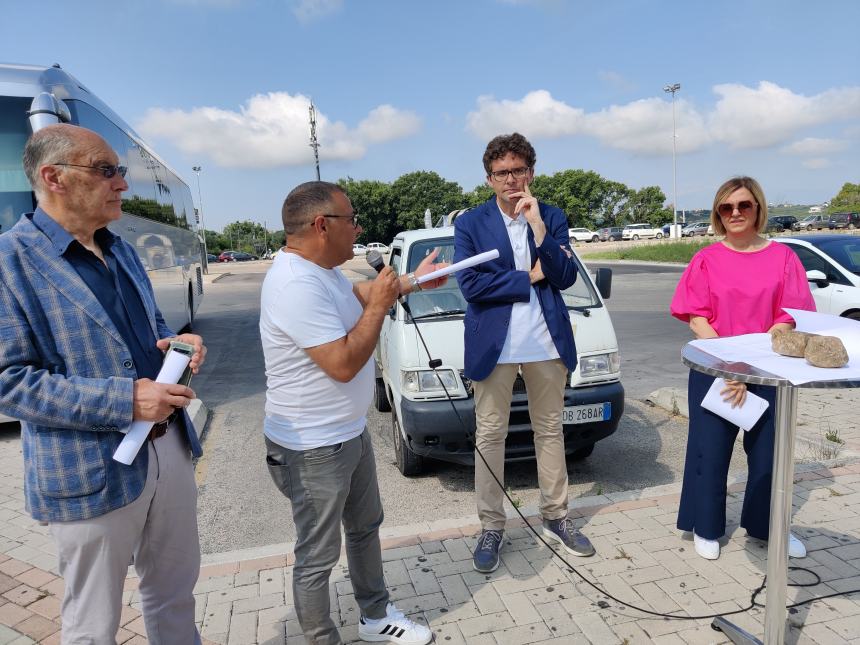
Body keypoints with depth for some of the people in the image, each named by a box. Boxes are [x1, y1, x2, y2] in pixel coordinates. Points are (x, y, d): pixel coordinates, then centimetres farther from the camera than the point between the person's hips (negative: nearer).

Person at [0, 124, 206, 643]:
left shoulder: (122, 251, 10)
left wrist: (175, 345, -4)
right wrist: (123, 401, -24)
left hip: (170, 447, 7)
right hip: (91, 469, -6)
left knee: (176, 590, 22)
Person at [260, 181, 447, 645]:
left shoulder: (321, 269, 4)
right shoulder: (296, 285, -28)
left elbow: (358, 294, 24)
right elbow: (343, 364, -30)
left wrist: (412, 281, 17)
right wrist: (379, 306, -19)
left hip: (351, 433, 11)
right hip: (313, 450, -10)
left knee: (365, 528, 24)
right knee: (318, 557, 9)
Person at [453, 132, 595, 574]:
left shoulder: (552, 218, 6)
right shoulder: (470, 224, -2)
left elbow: (566, 277, -4)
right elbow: (469, 284, -12)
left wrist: (538, 227, -13)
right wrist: (529, 278, -9)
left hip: (546, 342, 3)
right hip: (493, 344, -2)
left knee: (550, 431, 14)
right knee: (490, 436, 5)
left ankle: (556, 518, 31)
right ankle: (491, 528, 21)